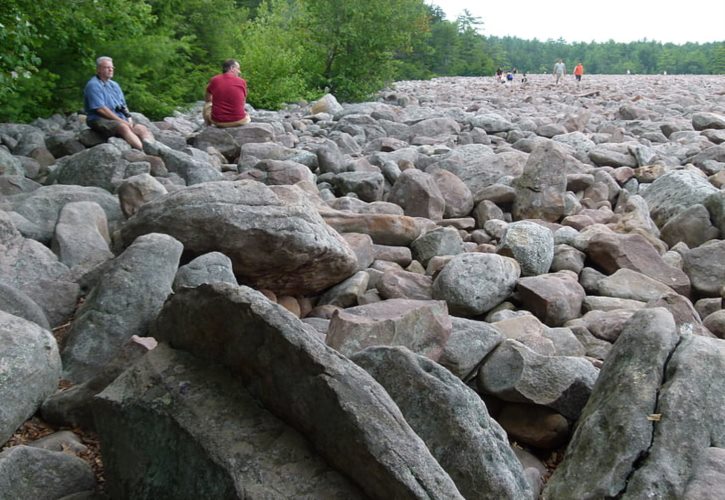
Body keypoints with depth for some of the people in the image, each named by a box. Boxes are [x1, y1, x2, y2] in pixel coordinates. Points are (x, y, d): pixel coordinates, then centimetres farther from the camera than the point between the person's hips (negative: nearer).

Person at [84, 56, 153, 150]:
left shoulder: (114, 85, 22)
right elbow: (101, 109, -14)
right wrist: (121, 121, -15)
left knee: (143, 129, -17)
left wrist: (129, 119, -2)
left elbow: (124, 106, 19)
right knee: (123, 127, -36)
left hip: (120, 119, 8)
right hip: (100, 120, -8)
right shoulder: (93, 85, -5)